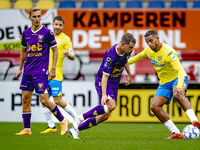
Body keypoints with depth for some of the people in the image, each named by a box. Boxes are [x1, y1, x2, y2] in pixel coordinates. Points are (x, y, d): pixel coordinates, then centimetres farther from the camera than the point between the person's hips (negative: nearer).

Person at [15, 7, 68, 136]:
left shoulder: (47, 33, -7)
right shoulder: (26, 33, 8)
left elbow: (55, 50, -2)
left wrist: (53, 69, -8)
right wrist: (20, 68, 21)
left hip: (41, 72, -5)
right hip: (28, 71, 5)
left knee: (45, 100, -10)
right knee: (25, 99, 3)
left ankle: (63, 121, 8)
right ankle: (27, 129, 10)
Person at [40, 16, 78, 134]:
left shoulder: (65, 39, -2)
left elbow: (73, 57, -5)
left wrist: (68, 53, -29)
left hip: (55, 74, -6)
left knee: (58, 100, -11)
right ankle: (51, 126, 11)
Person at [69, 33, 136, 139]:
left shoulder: (127, 51, -7)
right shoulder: (110, 55, -30)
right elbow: (105, 76, -31)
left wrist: (129, 75, 23)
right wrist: (104, 94, -38)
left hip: (114, 85, 8)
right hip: (103, 82, -8)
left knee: (105, 116, 2)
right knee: (111, 106, -31)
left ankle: (75, 129, 13)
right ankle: (81, 118, -13)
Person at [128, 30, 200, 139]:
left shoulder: (168, 52, -26)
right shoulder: (148, 50, -3)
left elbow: (180, 70, -36)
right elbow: (140, 56, 23)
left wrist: (179, 86, -52)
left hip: (177, 78, -7)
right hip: (164, 82, 7)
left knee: (177, 95, -40)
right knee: (154, 106, -12)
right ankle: (176, 133, -11)